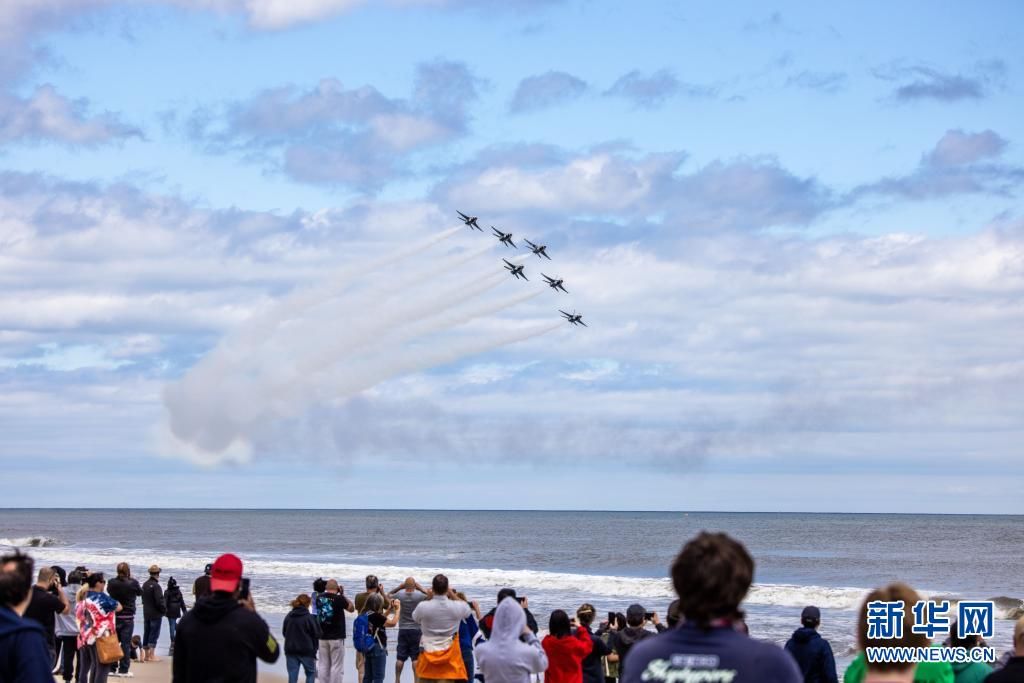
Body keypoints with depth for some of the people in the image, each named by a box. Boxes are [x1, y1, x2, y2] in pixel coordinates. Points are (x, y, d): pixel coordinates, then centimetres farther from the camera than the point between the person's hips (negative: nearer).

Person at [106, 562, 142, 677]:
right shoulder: (133, 583, -13)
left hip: (114, 616, 3)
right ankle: (123, 669, 1)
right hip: (128, 617, -2)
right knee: (126, 643, 2)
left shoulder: (112, 583, -7)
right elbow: (140, 592, 5)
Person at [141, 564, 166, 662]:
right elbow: (159, 601, -21)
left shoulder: (145, 585, 9)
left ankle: (146, 655, 19)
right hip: (156, 614, -8)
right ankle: (152, 655, -4)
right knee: (154, 634, -4)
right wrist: (164, 610, -7)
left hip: (146, 613, 8)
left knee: (146, 634, 13)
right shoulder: (156, 586, -19)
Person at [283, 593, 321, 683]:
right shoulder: (309, 618, -13)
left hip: (290, 650, 4)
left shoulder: (288, 616, 0)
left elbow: (284, 633, 9)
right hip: (306, 651, -4)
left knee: (292, 675, 6)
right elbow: (316, 634, -8)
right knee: (311, 673, 13)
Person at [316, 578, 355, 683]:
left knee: (323, 665, 9)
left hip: (323, 636, 5)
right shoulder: (339, 598, -13)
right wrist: (343, 594, 6)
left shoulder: (319, 598, 1)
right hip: (337, 637, -5)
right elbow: (351, 608, 3)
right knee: (336, 666, 0)